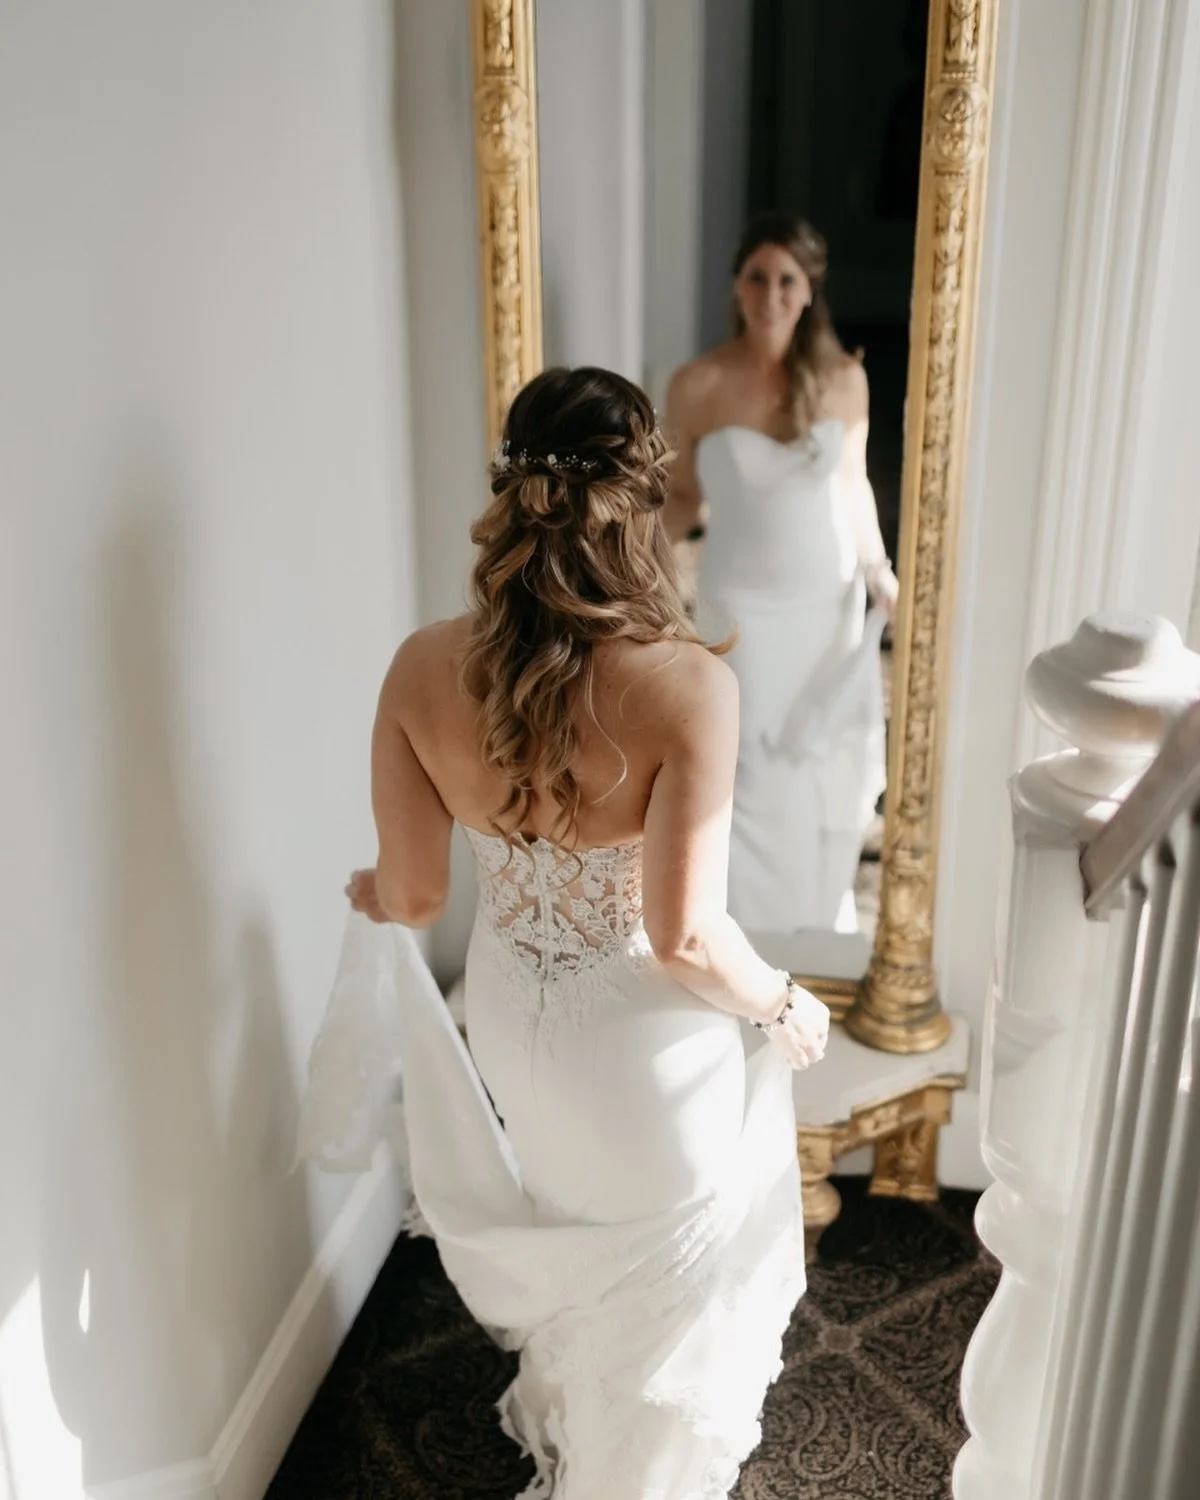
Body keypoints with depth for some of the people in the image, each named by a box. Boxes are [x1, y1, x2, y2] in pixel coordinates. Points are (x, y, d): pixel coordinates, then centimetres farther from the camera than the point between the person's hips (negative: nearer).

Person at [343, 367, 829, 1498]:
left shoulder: (423, 667, -18)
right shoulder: (686, 683, -30)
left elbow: (413, 897, -8)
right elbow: (686, 936, -27)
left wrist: (366, 893, 16)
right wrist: (785, 1006, -6)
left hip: (514, 1020, 5)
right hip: (644, 1042, -4)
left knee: (564, 1235, 35)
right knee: (664, 1286, 26)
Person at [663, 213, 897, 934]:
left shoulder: (844, 378, -6)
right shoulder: (695, 387, -12)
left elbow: (853, 485, 5)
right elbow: (686, 499, -2)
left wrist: (880, 571, -5)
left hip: (831, 604, 3)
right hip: (742, 607, -2)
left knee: (829, 770, 14)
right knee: (751, 778, 6)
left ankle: (820, 922, 40)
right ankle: (752, 936, 29)